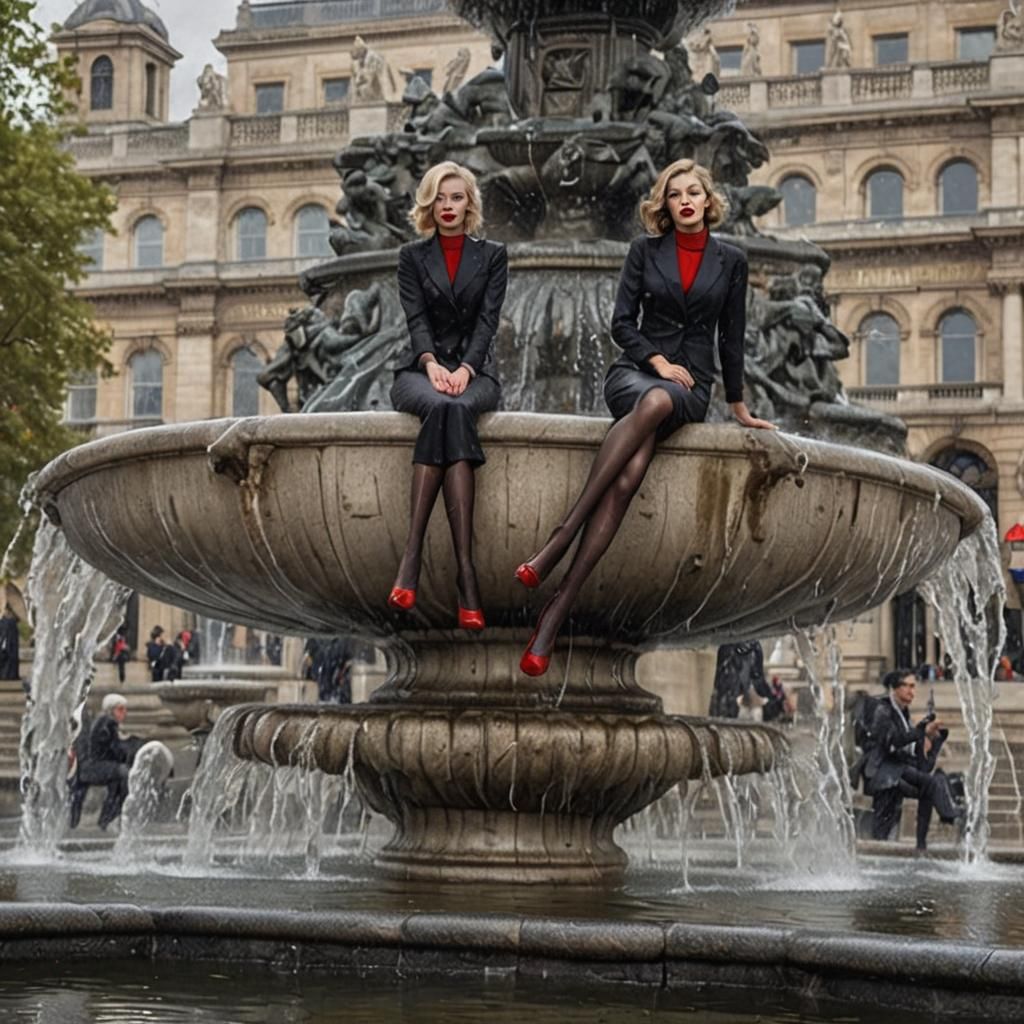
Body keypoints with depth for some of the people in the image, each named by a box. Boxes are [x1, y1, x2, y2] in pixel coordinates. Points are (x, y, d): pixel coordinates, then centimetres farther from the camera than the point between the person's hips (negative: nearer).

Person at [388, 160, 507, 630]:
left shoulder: (492, 256, 12)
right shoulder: (412, 256, 12)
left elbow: (487, 321, -1)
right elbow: (416, 319, -1)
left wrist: (465, 368, -19)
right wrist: (431, 363, -21)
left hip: (474, 371, 0)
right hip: (421, 368, 0)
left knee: (453, 410, -37)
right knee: (443, 409, -37)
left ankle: (412, 558, -44)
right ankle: (464, 574, -44)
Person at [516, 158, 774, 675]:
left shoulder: (730, 260, 10)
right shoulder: (645, 250, 9)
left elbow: (731, 337, 15)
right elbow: (622, 322, 5)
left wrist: (739, 407, 18)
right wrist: (658, 362, -9)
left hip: (690, 384, 0)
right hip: (635, 370, 0)